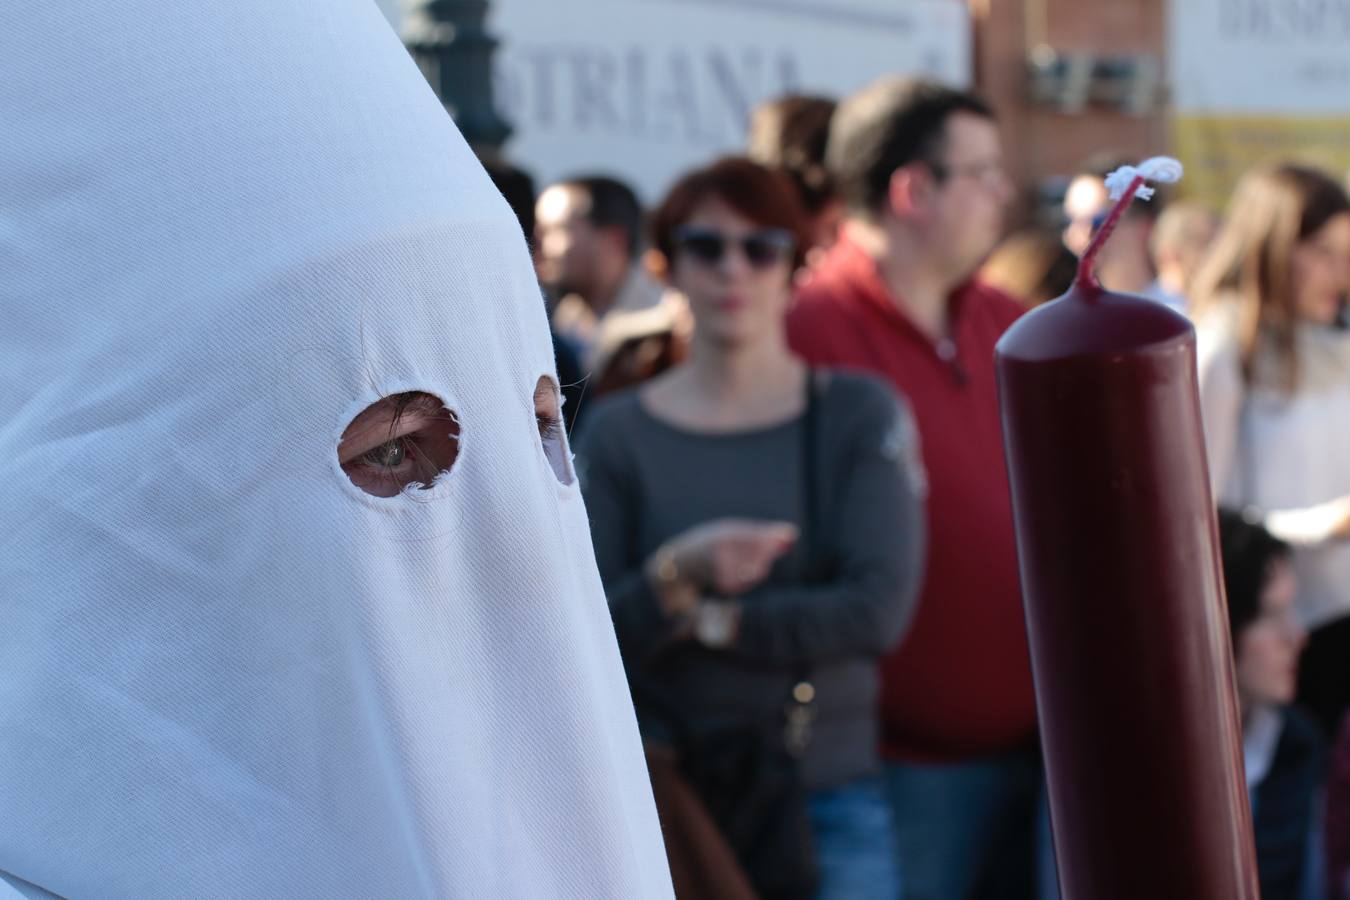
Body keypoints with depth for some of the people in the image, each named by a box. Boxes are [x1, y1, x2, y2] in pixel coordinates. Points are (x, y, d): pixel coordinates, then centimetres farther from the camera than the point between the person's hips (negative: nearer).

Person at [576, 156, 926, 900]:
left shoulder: (861, 414, 2)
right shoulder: (617, 433, 4)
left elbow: (879, 609, -9)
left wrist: (710, 620, -8)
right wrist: (675, 575, -21)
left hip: (828, 805, 0)